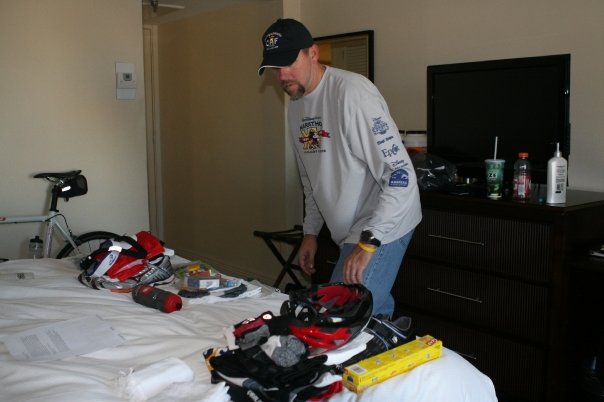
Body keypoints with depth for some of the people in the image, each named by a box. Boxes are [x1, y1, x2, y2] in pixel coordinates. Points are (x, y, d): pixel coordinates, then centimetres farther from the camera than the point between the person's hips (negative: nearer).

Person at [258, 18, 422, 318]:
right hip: (346, 232, 8)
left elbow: (400, 175, -23)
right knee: (375, 314, 10)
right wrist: (311, 231, 14)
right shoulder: (296, 105, 9)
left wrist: (368, 242, -25)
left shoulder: (352, 92, -19)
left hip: (381, 228, -8)